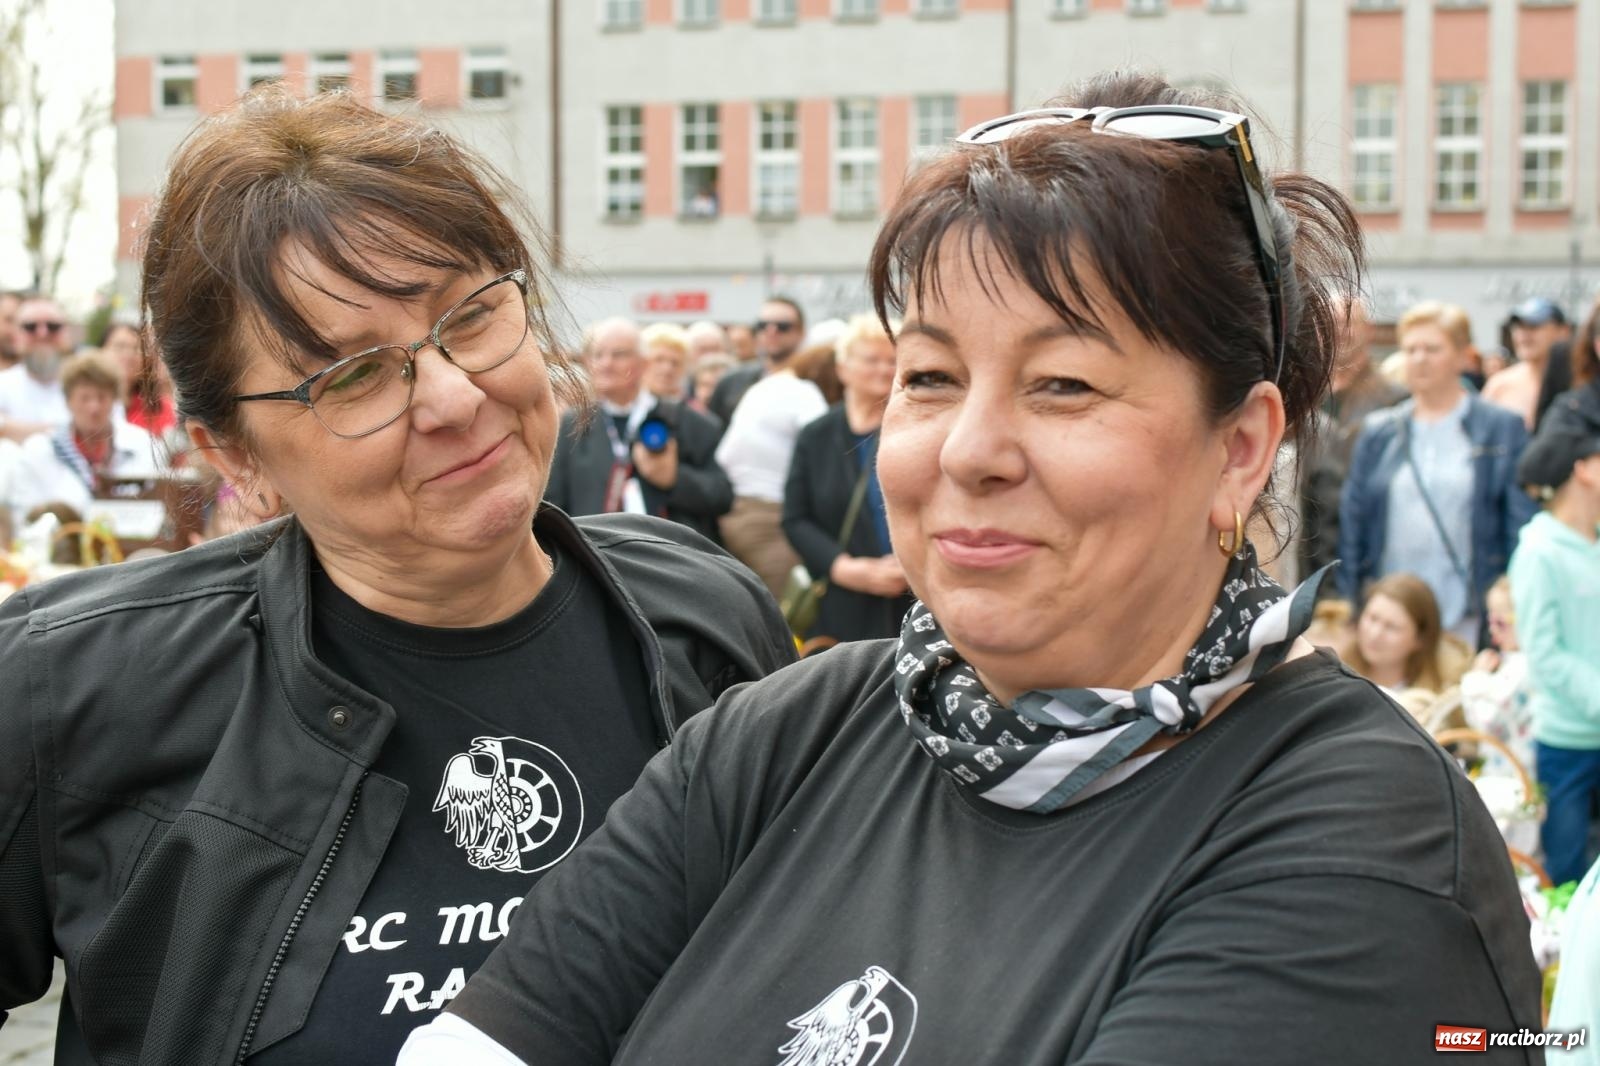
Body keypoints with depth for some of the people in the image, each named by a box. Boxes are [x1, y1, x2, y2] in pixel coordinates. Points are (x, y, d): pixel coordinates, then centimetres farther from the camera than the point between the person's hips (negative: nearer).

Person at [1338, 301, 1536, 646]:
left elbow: (1522, 525, 1)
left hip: (1468, 619, -2)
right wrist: (1348, 607, 4)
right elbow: (1352, 521, 10)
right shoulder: (1377, 432, 11)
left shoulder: (1502, 429, 4)